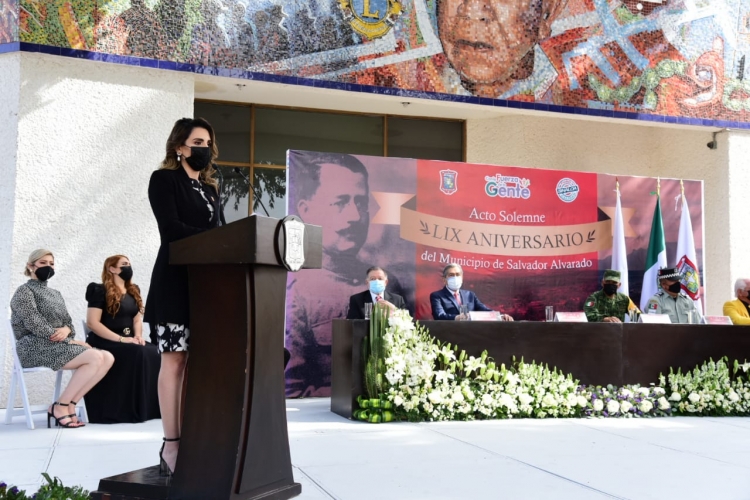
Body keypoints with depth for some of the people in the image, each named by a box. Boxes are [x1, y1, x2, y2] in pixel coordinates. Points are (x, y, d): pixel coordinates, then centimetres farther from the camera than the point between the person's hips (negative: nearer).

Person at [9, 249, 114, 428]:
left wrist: (66, 330, -10)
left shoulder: (55, 294, 24)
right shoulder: (24, 291, -1)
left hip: (58, 345, 8)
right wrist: (69, 341, -14)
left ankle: (69, 405, -14)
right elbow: (35, 325, -13)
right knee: (95, 357, -26)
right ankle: (60, 407, -17)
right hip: (35, 348, -8)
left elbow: (68, 322, 17)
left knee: (108, 358, -15)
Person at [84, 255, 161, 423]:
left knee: (154, 353, -22)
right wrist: (120, 339, -20)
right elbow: (92, 323, -13)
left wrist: (138, 335, -4)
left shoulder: (133, 292, 18)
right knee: (138, 354, -32)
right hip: (104, 342, -7)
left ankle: (149, 407, -18)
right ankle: (131, 410, -26)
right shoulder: (100, 291, -4)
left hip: (129, 340, 7)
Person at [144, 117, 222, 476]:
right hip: (176, 281, -6)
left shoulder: (210, 188, 21)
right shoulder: (164, 179, 1)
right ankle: (171, 446, -3)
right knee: (175, 360, -7)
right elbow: (171, 228, -12)